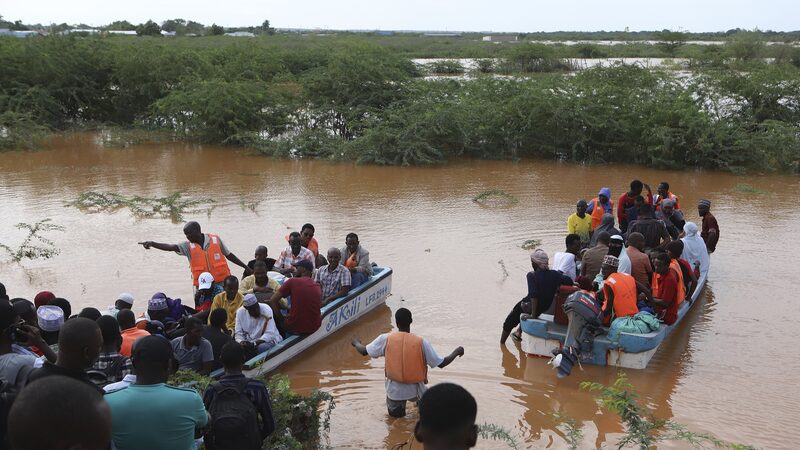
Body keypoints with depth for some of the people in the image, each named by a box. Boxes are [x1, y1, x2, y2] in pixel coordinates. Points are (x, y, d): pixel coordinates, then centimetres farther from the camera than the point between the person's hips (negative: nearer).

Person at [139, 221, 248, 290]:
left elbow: (229, 255, 7)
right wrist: (152, 244, -33)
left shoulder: (215, 239, -3)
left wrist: (246, 267, 10)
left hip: (221, 282, -1)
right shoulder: (188, 246, -2)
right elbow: (171, 247, -16)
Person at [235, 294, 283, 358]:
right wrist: (241, 342, -27)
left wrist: (254, 343, -34)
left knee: (261, 348, -35)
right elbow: (238, 333, -4)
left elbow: (269, 334, -22)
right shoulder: (240, 312, -7)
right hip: (250, 341, 3)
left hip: (269, 339, -3)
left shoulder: (266, 310, -18)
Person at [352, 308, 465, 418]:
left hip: (394, 390, -1)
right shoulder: (421, 342, -14)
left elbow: (363, 351, -1)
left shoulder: (386, 339, -11)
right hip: (415, 389, 1)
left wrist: (356, 343, 22)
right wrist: (456, 352, 8)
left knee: (396, 414, 21)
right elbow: (441, 364, -9)